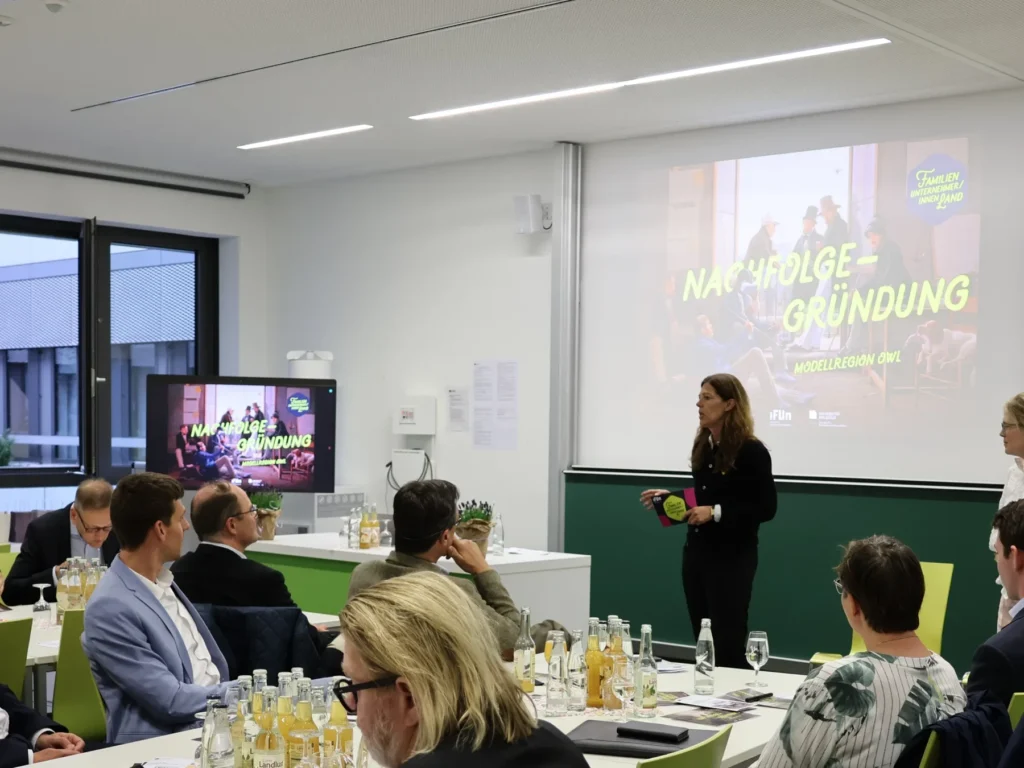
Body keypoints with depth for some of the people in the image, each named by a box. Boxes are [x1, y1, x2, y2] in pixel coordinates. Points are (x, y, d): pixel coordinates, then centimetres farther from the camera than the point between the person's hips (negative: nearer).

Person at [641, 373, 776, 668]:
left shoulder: (751, 451, -11)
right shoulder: (703, 447, 9)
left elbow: (765, 508, -14)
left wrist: (716, 512, -21)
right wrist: (670, 498, 7)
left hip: (732, 558, -7)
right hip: (696, 553, 7)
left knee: (728, 643, -2)